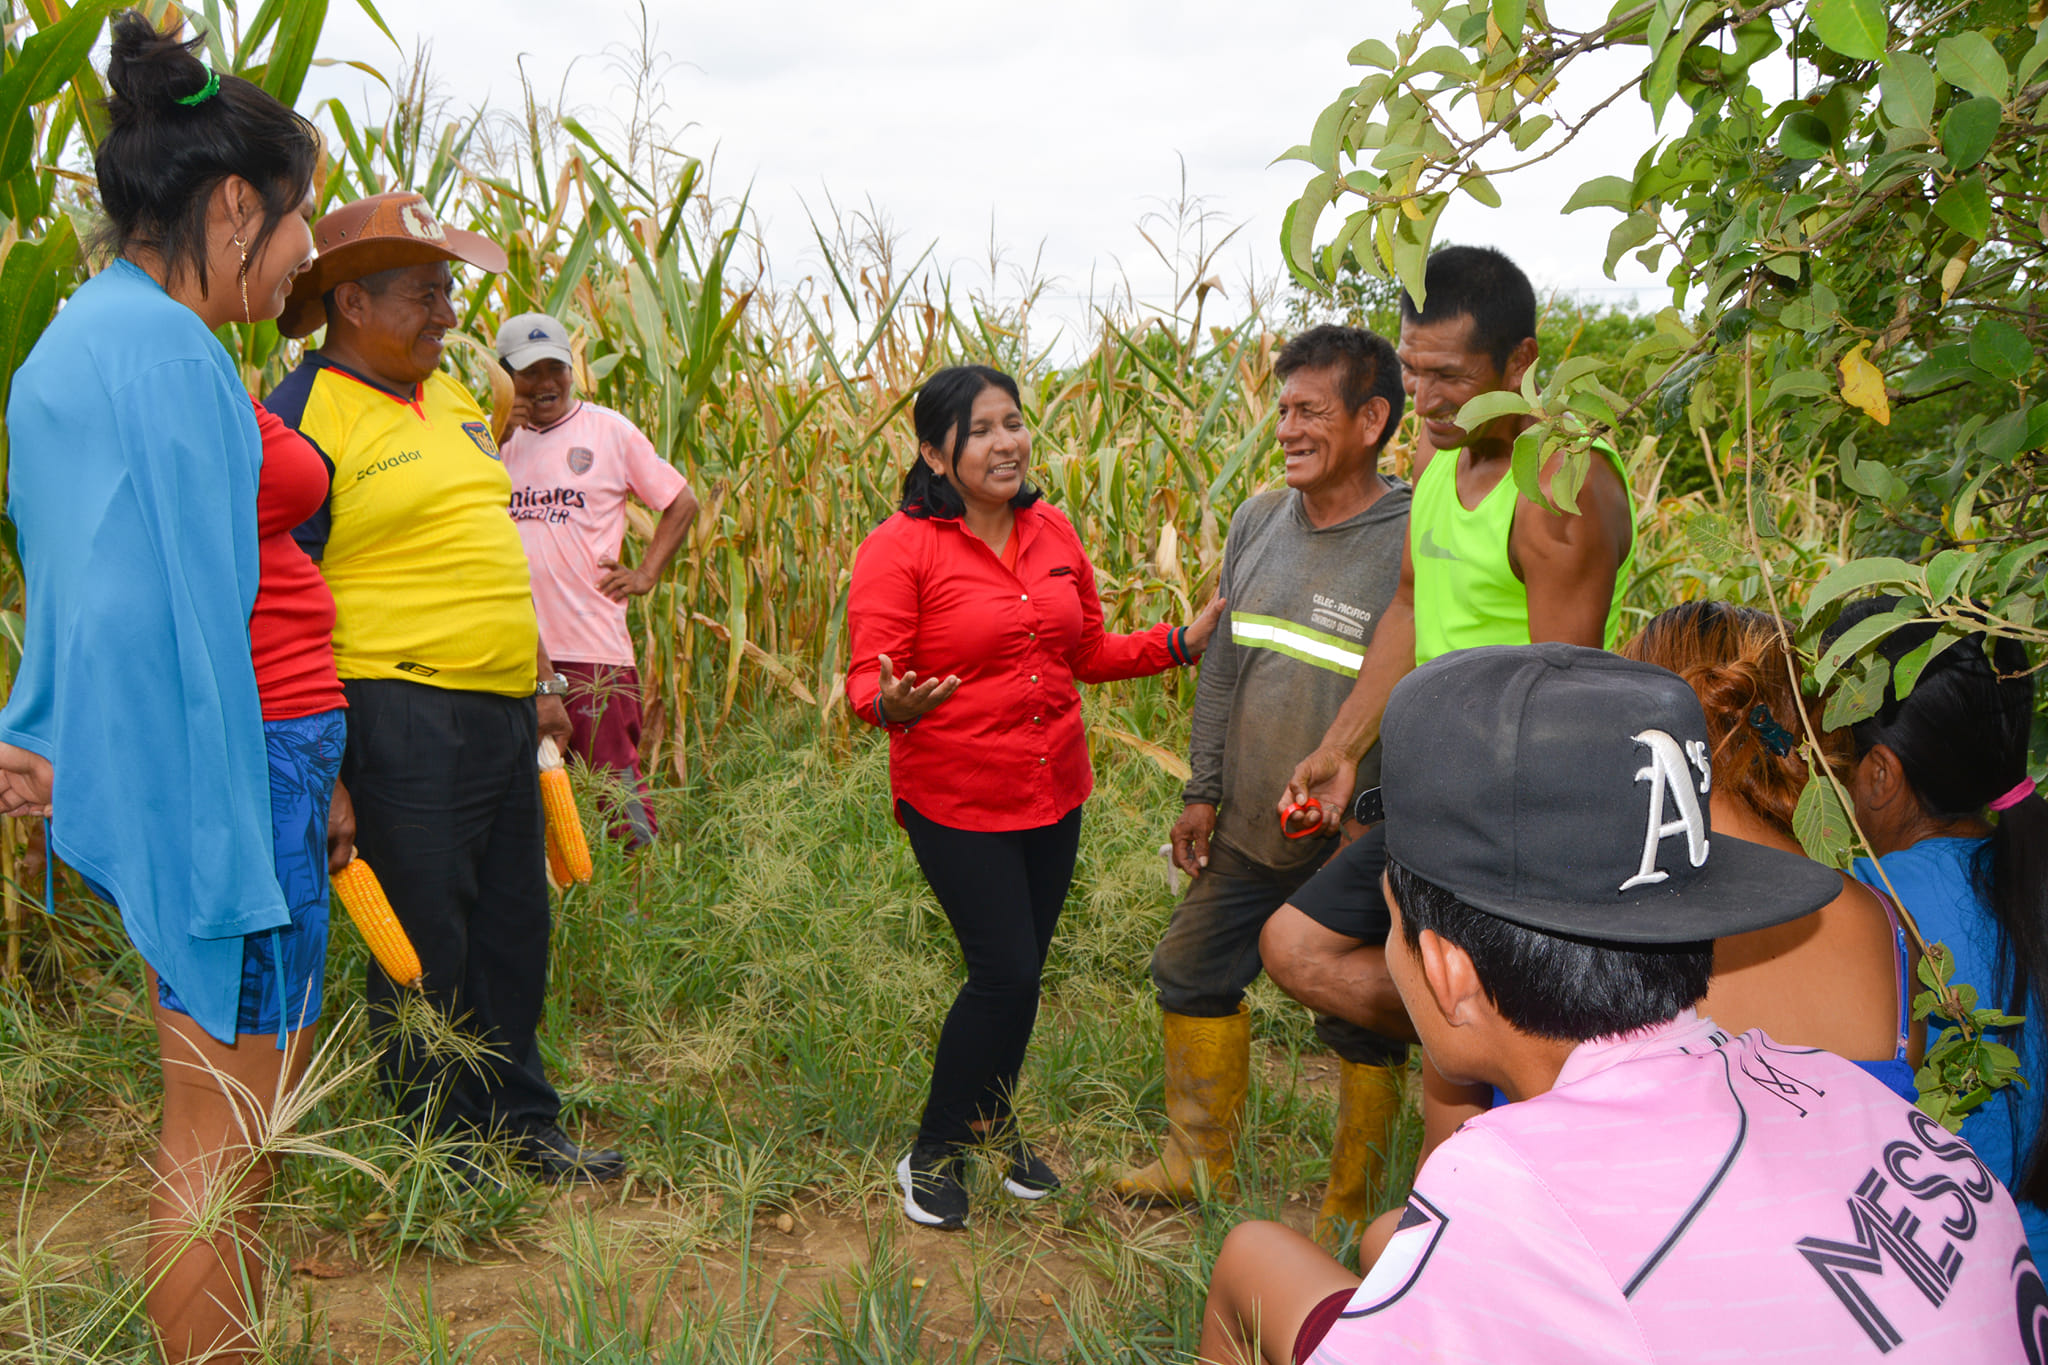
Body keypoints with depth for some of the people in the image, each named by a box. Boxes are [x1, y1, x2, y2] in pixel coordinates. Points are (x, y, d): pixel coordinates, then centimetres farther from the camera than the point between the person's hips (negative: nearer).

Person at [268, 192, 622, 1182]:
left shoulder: (451, 400, 16)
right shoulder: (306, 416, -10)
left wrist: (539, 680, 22)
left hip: (503, 713, 8)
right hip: (403, 718, -8)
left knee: (513, 927, 15)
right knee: (423, 947, 3)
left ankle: (522, 1127, 30)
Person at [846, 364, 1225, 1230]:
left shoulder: (1053, 534, 5)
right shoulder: (900, 548, -13)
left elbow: (1088, 654, 14)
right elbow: (865, 683, -14)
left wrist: (1184, 642, 3)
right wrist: (894, 703, -37)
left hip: (1055, 794, 6)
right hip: (957, 801, -6)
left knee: (1022, 971, 15)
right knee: (1005, 974, -6)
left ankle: (993, 1126, 38)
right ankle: (931, 1153, 16)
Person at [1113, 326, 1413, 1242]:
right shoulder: (1258, 521, 1)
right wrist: (1202, 791, 8)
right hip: (1248, 830, 7)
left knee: (1363, 1027, 10)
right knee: (1192, 975, 18)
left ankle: (1351, 1212, 31)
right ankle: (1200, 1162, 40)